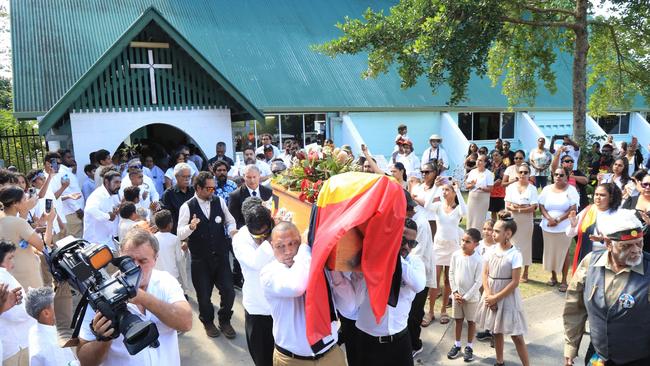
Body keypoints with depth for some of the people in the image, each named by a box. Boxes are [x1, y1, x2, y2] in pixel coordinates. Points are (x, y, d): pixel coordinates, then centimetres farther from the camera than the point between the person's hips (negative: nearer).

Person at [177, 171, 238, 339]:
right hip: (200, 259, -2)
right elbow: (180, 234, -11)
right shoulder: (187, 207, -10)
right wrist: (191, 226, -31)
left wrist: (232, 230, -12)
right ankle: (208, 322, 40)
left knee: (228, 291, 3)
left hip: (221, 256, 2)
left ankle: (224, 321, 30)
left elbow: (230, 221, 9)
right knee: (203, 294, 12)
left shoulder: (219, 201, -2)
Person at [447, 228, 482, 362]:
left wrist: (466, 297, -14)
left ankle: (469, 347, 25)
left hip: (471, 296, -3)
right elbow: (451, 274, 1)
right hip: (457, 294, 3)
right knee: (458, 320, 15)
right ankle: (457, 345, 29)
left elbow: (478, 282, -15)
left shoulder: (478, 260, -18)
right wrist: (455, 292, -5)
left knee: (471, 321, 11)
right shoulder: (456, 255, -7)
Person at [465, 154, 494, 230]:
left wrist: (481, 188, -27)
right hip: (472, 197, 4)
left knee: (479, 220, -1)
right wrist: (471, 185, -14)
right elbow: (466, 186, 6)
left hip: (483, 199, -4)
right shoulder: (472, 172, 7)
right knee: (470, 218, 7)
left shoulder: (488, 174, -6)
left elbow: (490, 189, -10)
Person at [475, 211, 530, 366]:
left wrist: (496, 298, -15)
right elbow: (485, 274, 1)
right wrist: (489, 295, -11)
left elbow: (515, 282, -16)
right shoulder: (491, 250, 0)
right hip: (491, 296, 6)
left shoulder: (515, 254, -16)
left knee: (516, 335, -1)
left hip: (507, 297, -5)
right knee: (496, 331, 18)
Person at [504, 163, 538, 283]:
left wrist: (517, 208, -16)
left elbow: (533, 208, -10)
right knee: (513, 244, 3)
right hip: (513, 220, 1)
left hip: (527, 221, -1)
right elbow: (508, 206, -5)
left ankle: (525, 272, 18)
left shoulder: (532, 188, -2)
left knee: (526, 244, 7)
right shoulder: (511, 187, 2)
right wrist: (524, 207, -17)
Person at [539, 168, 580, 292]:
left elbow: (573, 208, -9)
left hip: (564, 227, -3)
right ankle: (553, 276, 24)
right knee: (550, 252, 9)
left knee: (564, 252, 3)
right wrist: (549, 218, -14)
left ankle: (564, 280, 12)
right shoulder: (547, 189, 6)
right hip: (548, 227, 3)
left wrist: (558, 220, -14)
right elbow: (541, 206, 2)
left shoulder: (571, 190, -3)